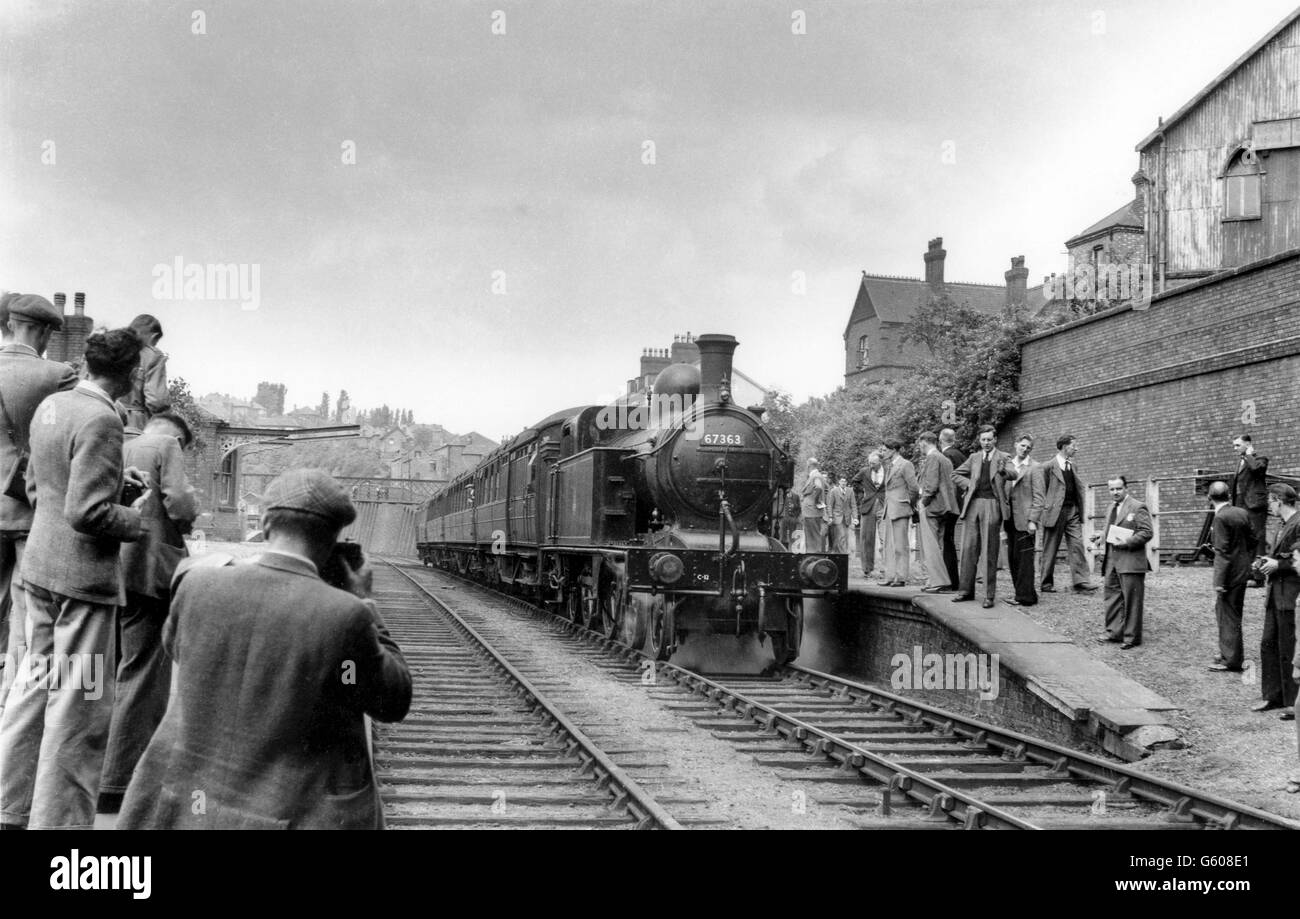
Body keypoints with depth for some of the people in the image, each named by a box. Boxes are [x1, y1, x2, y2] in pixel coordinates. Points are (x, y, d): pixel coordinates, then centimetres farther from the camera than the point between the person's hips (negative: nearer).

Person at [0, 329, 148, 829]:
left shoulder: (50, 406, 7)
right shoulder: (101, 420, -20)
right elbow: (87, 513, -24)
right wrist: (137, 516, -8)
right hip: (84, 573, -9)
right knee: (80, 703, 2)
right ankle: (59, 818, 10)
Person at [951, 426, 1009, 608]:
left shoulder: (1004, 458, 4)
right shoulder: (974, 458, 15)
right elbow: (955, 475, 20)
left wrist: (1003, 469, -28)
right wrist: (969, 483, 4)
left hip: (991, 504, -4)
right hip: (972, 504, 4)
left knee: (989, 552, -2)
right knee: (968, 548, 4)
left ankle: (989, 595, 1)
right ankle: (966, 590, 11)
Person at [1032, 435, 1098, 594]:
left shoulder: (1072, 467, 16)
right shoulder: (1046, 468, -6)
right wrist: (1034, 518, -12)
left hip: (1073, 512, 6)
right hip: (1054, 513, -6)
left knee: (1077, 546, -4)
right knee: (1050, 549, 2)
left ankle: (1082, 582, -6)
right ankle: (1046, 584, 13)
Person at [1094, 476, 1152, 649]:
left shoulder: (1137, 507, -8)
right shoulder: (1112, 508, 18)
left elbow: (1146, 532, -13)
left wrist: (1127, 542, -20)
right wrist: (1103, 537, 9)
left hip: (1130, 561, -8)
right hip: (1112, 560, 8)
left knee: (1131, 599, -2)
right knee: (1112, 595, 11)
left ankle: (1131, 636, 3)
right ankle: (1114, 631, 19)